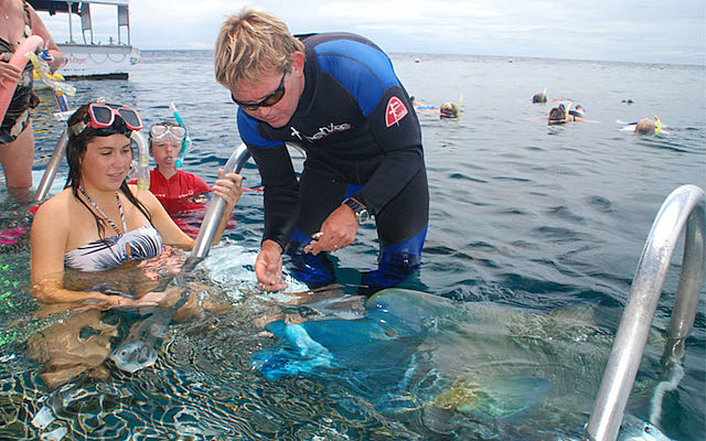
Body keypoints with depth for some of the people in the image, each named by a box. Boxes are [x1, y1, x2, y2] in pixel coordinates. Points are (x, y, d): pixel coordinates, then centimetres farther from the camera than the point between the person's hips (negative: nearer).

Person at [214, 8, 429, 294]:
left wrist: (355, 210, -42)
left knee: (402, 255, -10)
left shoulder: (357, 68, -40)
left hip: (389, 157, -3)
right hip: (327, 162, 3)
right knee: (301, 246, -6)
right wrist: (272, 242, -31)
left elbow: (407, 151, -31)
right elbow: (280, 187, -10)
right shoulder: (251, 119, -23)